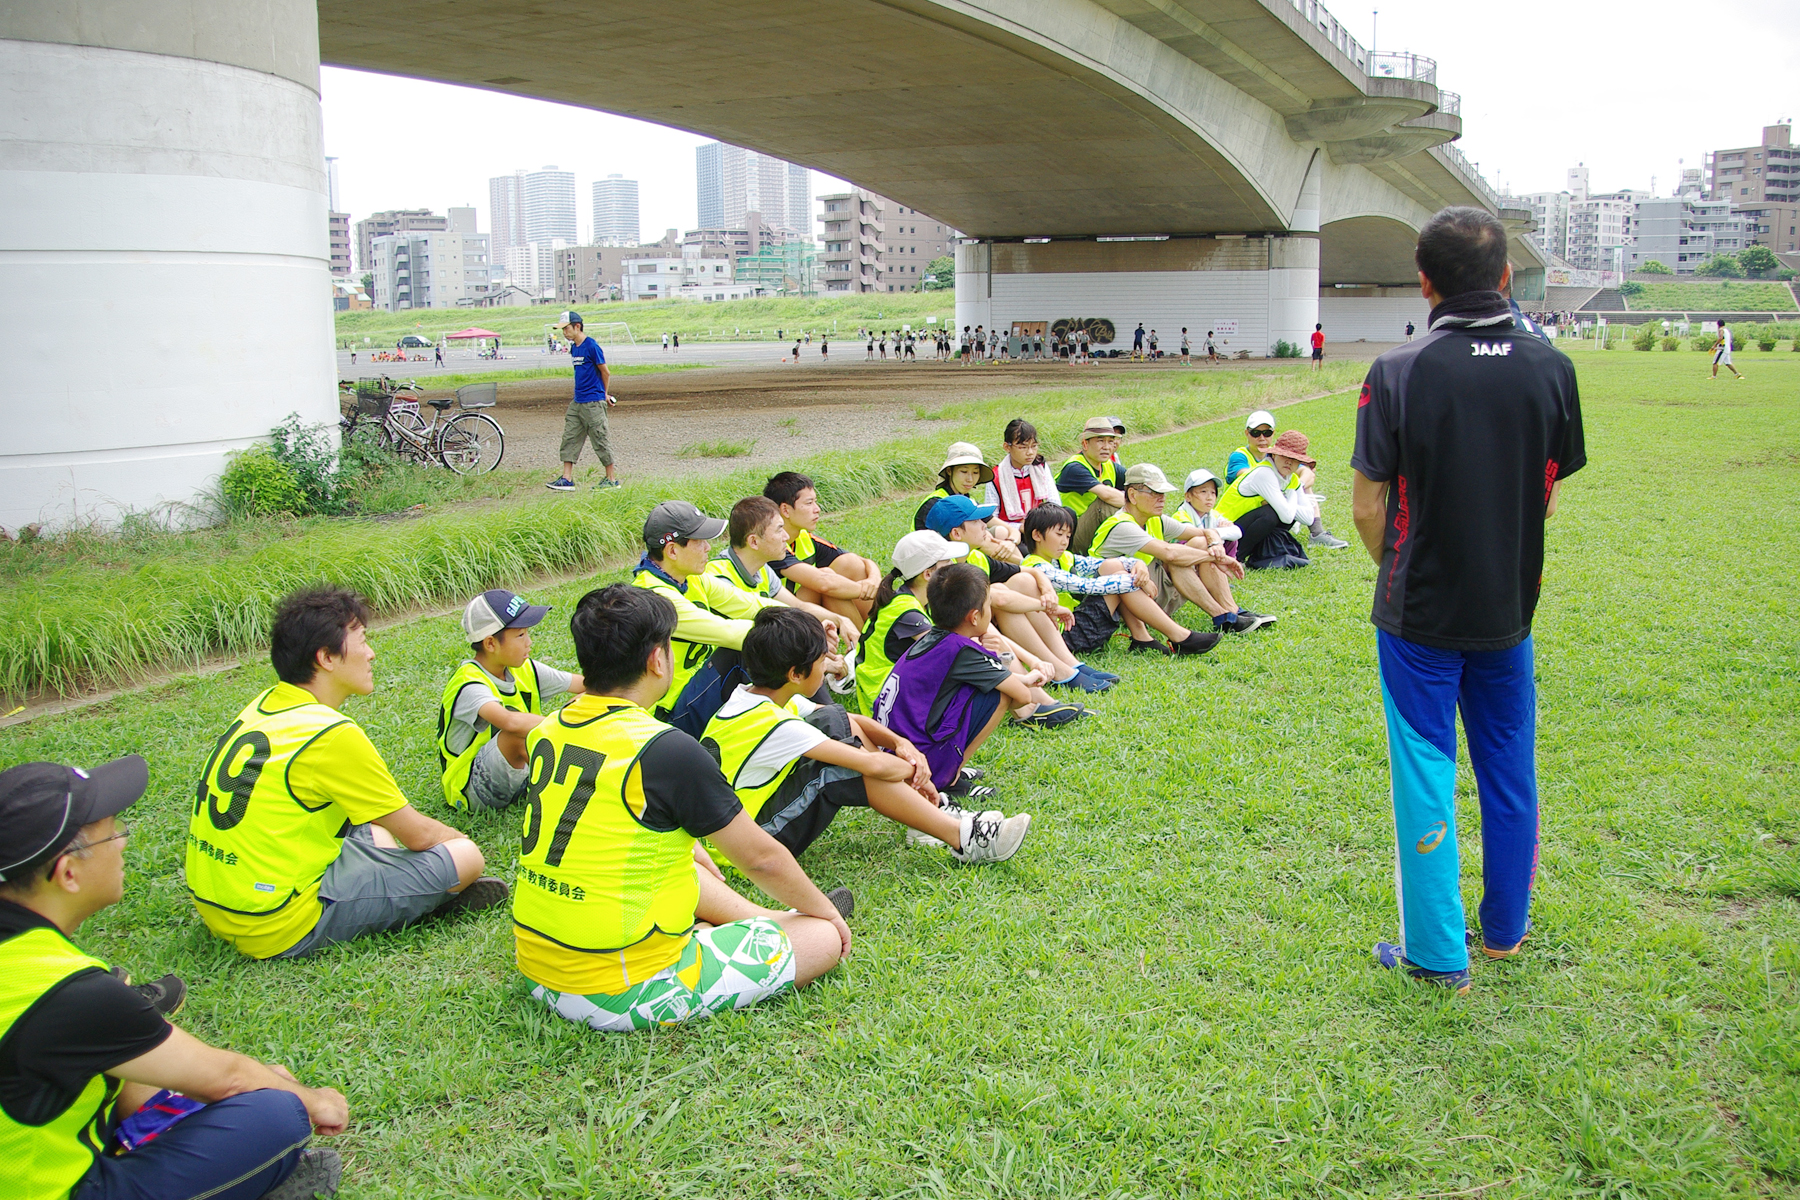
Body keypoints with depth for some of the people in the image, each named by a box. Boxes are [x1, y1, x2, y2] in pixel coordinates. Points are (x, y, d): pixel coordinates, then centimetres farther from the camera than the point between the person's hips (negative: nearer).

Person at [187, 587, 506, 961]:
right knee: (467, 859, -10)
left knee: (376, 833, 28)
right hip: (282, 929, -9)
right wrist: (460, 841, 13)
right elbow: (417, 835, -8)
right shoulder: (332, 734, -19)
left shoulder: (263, 706, 7)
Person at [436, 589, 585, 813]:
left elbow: (583, 684, 3)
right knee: (517, 731, -36)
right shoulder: (468, 686, -26)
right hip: (472, 791, -8)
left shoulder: (524, 670, -1)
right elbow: (510, 721, -46)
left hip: (518, 774, 8)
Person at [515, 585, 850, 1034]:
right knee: (825, 937, 1)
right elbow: (762, 858, -8)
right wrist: (823, 909, 11)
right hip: (625, 996, -8)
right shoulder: (668, 751, -20)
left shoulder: (547, 732, 2)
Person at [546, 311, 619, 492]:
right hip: (577, 402, 9)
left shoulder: (591, 346, -14)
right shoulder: (574, 348, 12)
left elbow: (605, 372, -8)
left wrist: (604, 394, 5)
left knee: (600, 440, -1)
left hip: (593, 402, -9)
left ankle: (612, 479, 9)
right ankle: (567, 479, 9)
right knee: (569, 438, 6)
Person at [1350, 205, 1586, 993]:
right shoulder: (1551, 370, -5)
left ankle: (1437, 954, 13)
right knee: (1509, 768, 17)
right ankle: (1505, 928, 32)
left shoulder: (1398, 373, -15)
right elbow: (1550, 496, 4)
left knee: (1426, 772, 6)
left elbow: (1368, 506, -11)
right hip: (1509, 607, 4)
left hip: (1421, 613, -3)